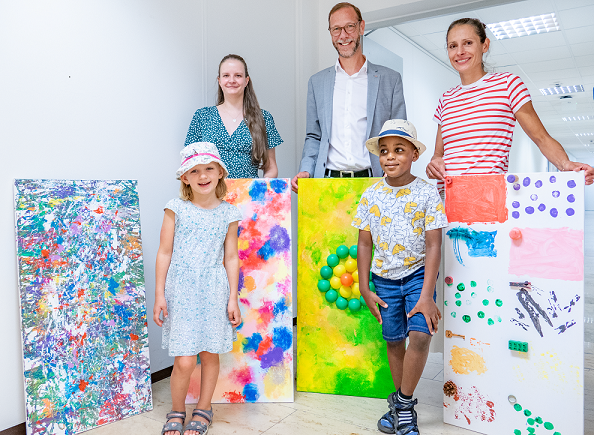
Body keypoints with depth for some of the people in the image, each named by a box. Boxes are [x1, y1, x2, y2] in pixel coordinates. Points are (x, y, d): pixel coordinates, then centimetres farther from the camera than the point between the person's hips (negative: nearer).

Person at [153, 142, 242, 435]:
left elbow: (231, 258, 6)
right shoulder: (176, 209, -1)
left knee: (210, 354, 11)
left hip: (214, 292, 2)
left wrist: (232, 298, 4)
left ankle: (203, 409, 33)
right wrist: (159, 294, -1)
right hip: (181, 291, -2)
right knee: (184, 362, -2)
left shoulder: (228, 213, 3)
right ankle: (177, 411, 25)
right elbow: (164, 252, 1)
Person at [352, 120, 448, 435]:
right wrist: (364, 288, 1)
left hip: (418, 273, -2)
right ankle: (400, 406, 32)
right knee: (393, 341, 12)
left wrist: (426, 295, -17)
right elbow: (365, 244, 3)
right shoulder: (371, 195, -2)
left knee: (420, 335, -18)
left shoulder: (427, 193, -10)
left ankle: (403, 404, 4)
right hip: (384, 278, 3)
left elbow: (433, 246, -13)